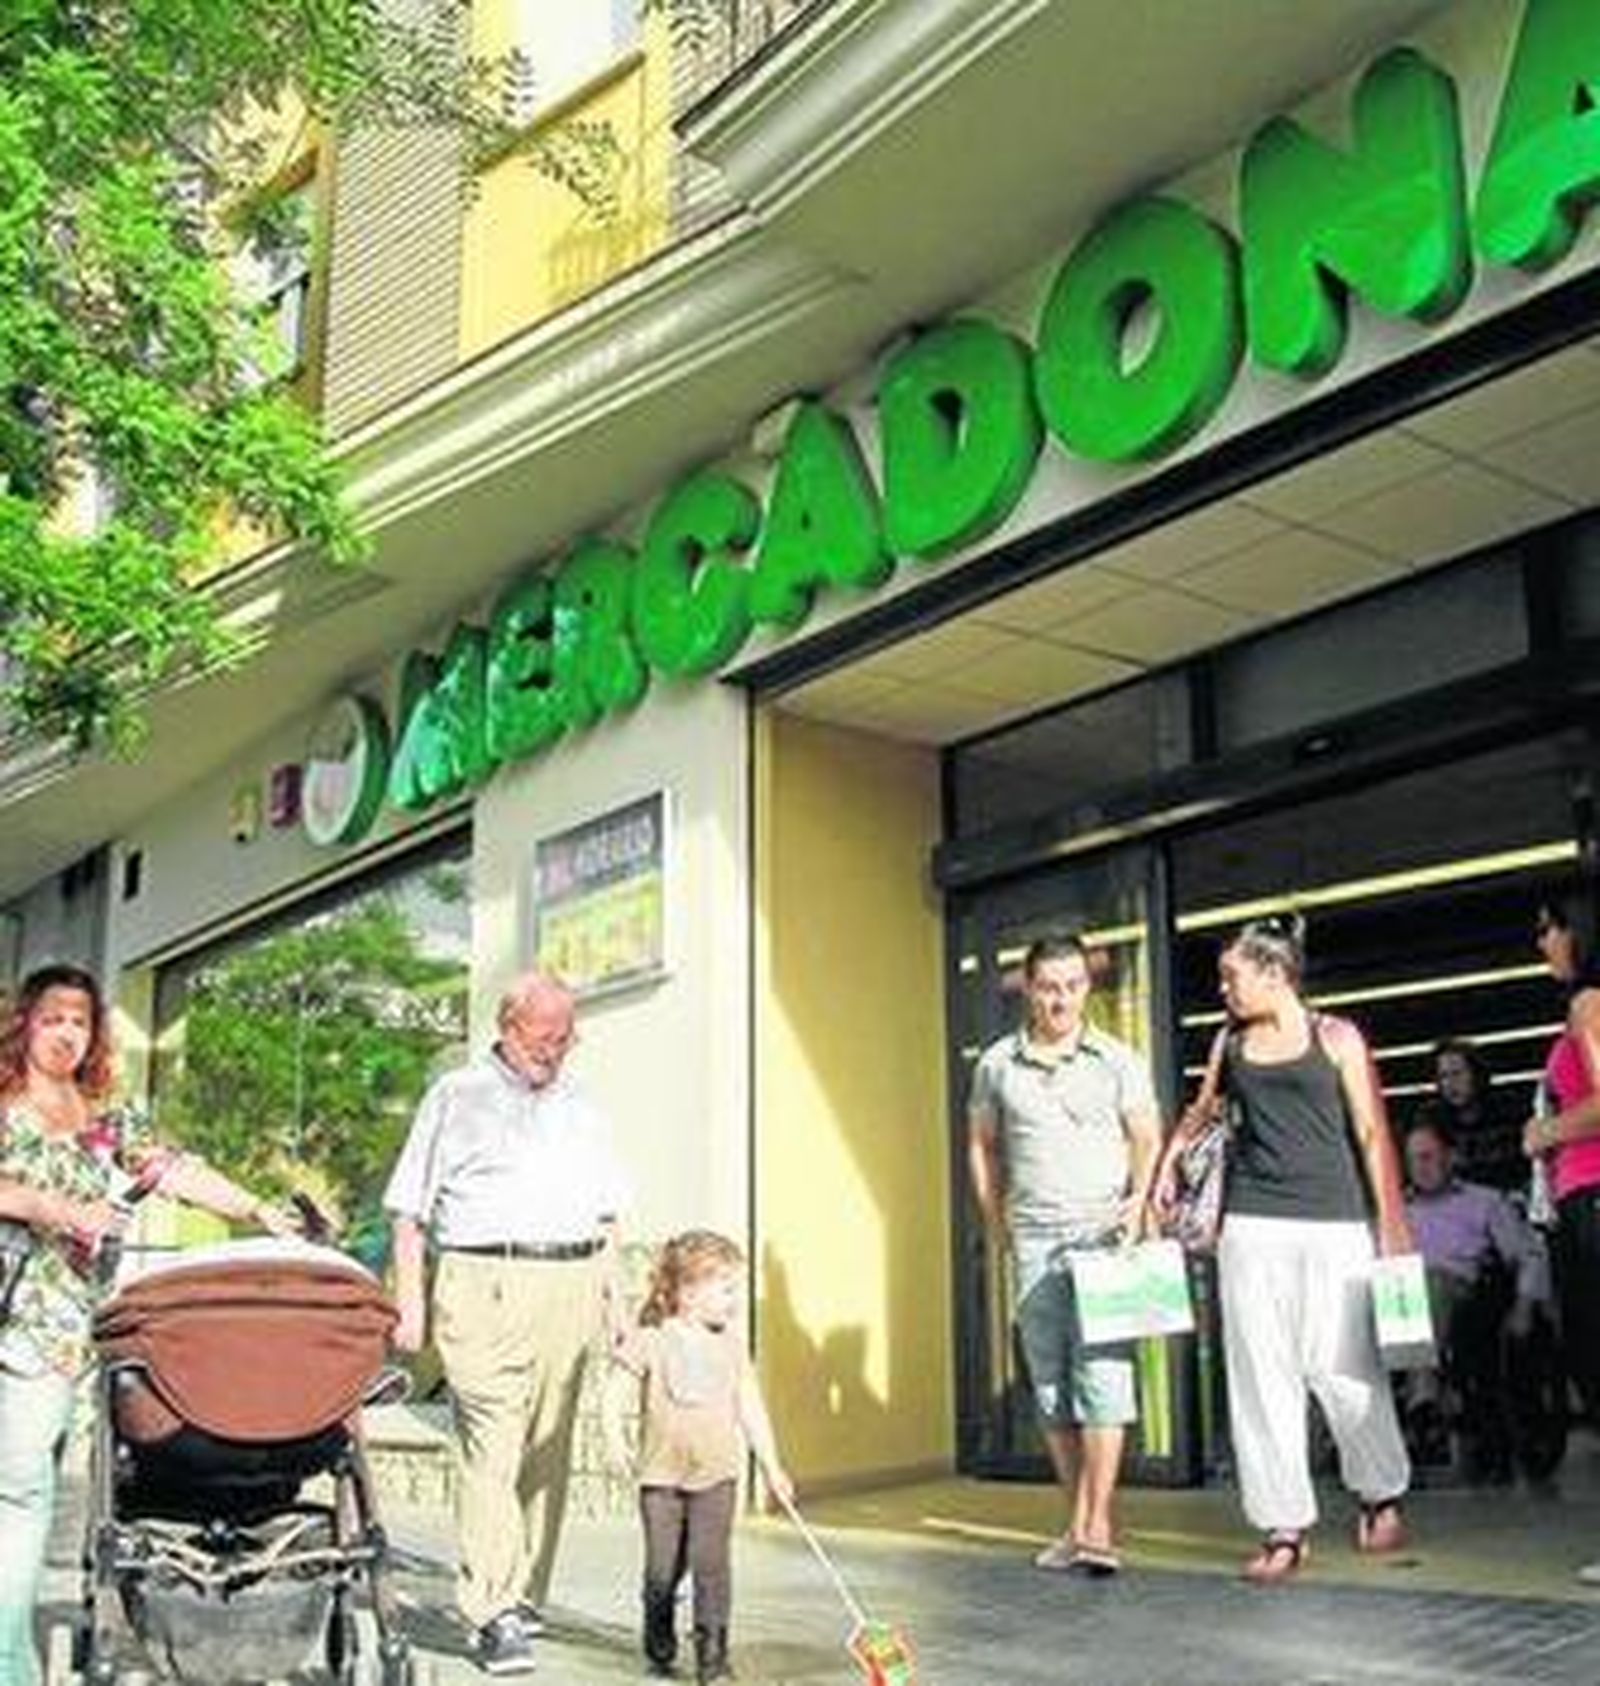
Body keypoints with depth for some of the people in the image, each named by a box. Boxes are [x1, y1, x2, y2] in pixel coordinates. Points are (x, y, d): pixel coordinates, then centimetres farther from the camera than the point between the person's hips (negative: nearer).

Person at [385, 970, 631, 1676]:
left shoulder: (580, 1106, 20)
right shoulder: (457, 1097, 6)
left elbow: (607, 1212, 24)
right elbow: (410, 1209, 3)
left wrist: (610, 1289, 14)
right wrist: (409, 1298, -5)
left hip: (569, 1287, 5)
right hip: (484, 1282, -5)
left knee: (549, 1451, 7)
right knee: (491, 1449, -11)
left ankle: (524, 1595, 17)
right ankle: (493, 1615, -11)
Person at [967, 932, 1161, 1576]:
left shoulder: (1118, 1060, 3)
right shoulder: (998, 1064, 7)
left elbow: (1147, 1138, 5)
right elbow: (982, 1145, 16)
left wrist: (1139, 1197, -11)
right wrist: (997, 1223, 11)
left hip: (1102, 1233, -3)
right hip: (1033, 1239, 3)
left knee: (1101, 1371, -11)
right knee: (1050, 1384, 6)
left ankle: (1097, 1524, -10)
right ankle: (1077, 1523, 16)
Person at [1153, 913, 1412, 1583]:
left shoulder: (1335, 1038, 3)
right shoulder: (1229, 1043, 13)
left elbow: (1372, 1134, 1)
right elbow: (1202, 1109, 29)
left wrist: (1392, 1221, -4)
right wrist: (1168, 1162, 18)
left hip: (1332, 1222, -3)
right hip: (1252, 1224, 3)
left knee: (1341, 1367, 0)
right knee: (1260, 1374, 0)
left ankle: (1382, 1495, 25)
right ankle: (1284, 1527, 7)